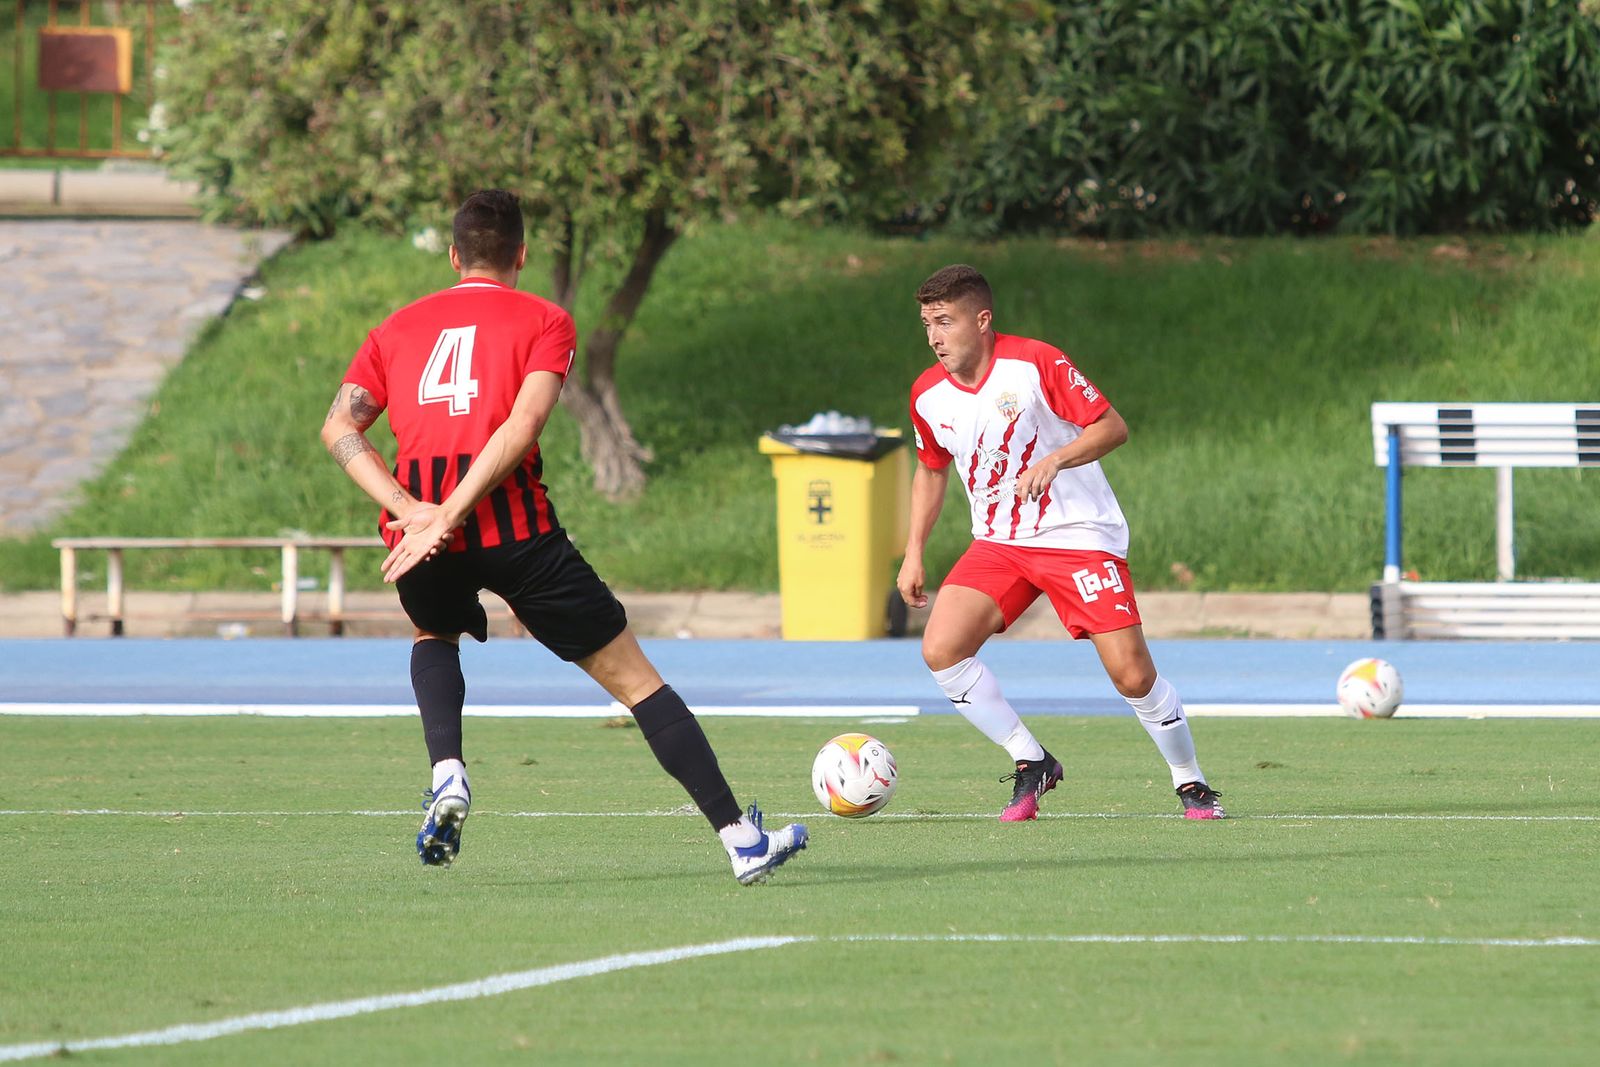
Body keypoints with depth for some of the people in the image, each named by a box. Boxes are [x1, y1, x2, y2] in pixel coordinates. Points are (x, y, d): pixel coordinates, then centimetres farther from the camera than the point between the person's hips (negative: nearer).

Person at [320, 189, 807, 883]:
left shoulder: (398, 327, 21)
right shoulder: (544, 322, 10)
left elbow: (339, 427, 6)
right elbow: (524, 423, -9)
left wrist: (408, 508, -5)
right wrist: (449, 518, -14)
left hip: (418, 530, 3)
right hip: (514, 526, -3)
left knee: (434, 635, 37)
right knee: (633, 678, 7)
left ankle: (447, 773, 9)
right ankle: (740, 838, 3)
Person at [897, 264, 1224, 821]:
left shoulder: (1034, 363, -16)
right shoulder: (927, 395, 0)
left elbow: (1111, 425, -14)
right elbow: (931, 469, 18)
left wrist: (1053, 461, -30)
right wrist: (914, 554, 12)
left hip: (1079, 536, -5)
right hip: (996, 544, 5)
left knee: (1133, 676, -11)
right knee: (940, 649, -16)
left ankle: (1192, 786, 12)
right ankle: (1031, 764, -1)